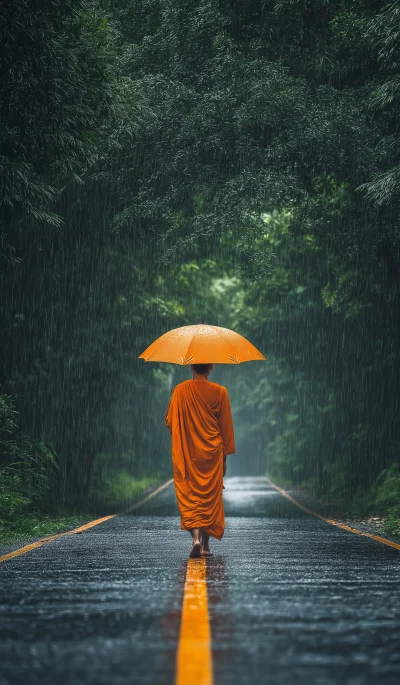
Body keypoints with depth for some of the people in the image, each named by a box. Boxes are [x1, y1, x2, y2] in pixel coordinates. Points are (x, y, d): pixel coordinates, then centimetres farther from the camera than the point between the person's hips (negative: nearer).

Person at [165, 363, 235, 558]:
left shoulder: (180, 390, -5)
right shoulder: (220, 392, -5)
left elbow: (169, 421, 2)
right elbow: (226, 426, 0)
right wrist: (225, 454, 9)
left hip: (186, 455, 0)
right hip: (212, 454, 0)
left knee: (188, 497, 3)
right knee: (210, 497, 9)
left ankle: (195, 536, -19)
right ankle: (205, 545, 12)